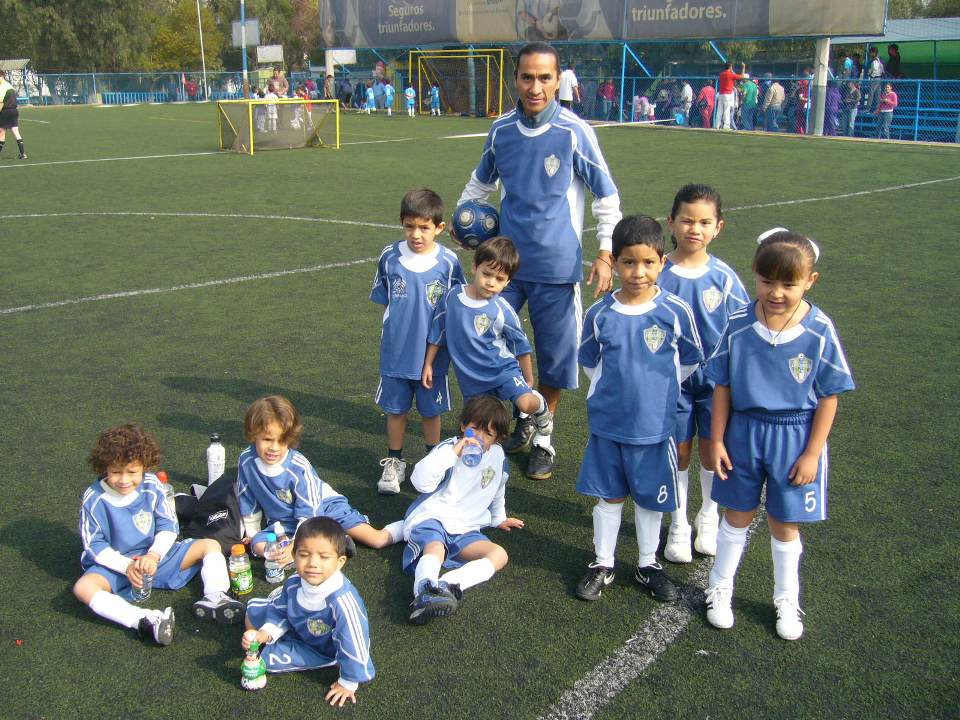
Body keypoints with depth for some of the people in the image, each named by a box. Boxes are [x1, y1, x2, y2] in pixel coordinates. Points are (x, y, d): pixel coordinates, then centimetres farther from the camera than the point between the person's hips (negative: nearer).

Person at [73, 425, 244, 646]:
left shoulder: (151, 485, -8)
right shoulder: (94, 499, -14)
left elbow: (168, 526, -5)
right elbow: (95, 546, -10)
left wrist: (153, 555, -22)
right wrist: (126, 566, -23)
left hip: (155, 555, 3)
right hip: (115, 563, -3)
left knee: (211, 545, -7)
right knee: (83, 587, -34)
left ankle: (214, 598, -32)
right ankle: (145, 620, -52)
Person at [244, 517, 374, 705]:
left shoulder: (342, 601, -44)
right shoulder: (293, 584, -21)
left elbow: (353, 644, -34)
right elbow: (280, 614, -1)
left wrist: (348, 683, -23)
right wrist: (265, 634, -19)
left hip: (323, 649, -6)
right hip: (297, 629, 6)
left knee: (270, 657, -14)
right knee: (254, 608, 4)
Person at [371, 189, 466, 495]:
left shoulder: (448, 261, -12)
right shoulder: (390, 257, -7)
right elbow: (383, 300, 6)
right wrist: (397, 328, 1)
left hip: (433, 354, -1)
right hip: (396, 352, 1)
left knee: (431, 411, 14)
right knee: (395, 409, 13)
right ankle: (393, 463, 32)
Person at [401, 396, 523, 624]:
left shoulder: (498, 457, 11)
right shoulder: (450, 447, -6)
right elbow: (421, 481, -23)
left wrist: (498, 518, 40)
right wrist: (452, 452, -26)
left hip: (464, 529, 5)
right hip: (430, 518, -5)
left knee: (499, 554, -22)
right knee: (435, 549, -37)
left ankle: (447, 584, -46)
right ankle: (425, 591, -67)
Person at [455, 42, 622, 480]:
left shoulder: (575, 132, -11)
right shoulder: (500, 130, 1)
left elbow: (606, 196, -4)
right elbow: (481, 181, 20)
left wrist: (605, 253, -10)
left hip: (557, 264, -4)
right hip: (506, 259, 4)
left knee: (554, 357, 7)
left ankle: (542, 437, 28)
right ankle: (521, 420, 31)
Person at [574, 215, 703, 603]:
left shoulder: (676, 311, -13)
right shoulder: (599, 313, -8)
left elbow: (690, 362, 2)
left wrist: (656, 388, 5)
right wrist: (611, 391, 7)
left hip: (655, 425, -1)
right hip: (607, 423, 1)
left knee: (651, 498, 14)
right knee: (608, 495, 14)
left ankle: (648, 564, 34)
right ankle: (602, 564, 30)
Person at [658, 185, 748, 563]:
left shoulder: (724, 277, -7)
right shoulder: (658, 274, -9)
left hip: (715, 378, 1)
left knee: (711, 449, 11)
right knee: (679, 451, 9)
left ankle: (708, 517, 34)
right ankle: (678, 524, 27)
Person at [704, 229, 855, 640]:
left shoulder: (820, 332, -15)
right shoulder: (738, 326, -11)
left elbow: (829, 397, -8)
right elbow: (722, 386, -2)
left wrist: (812, 453, -7)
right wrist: (717, 440, -1)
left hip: (795, 437, -1)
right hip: (743, 431, 1)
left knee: (784, 523, 13)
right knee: (737, 515, 15)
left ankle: (786, 600, 34)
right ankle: (720, 589, 34)